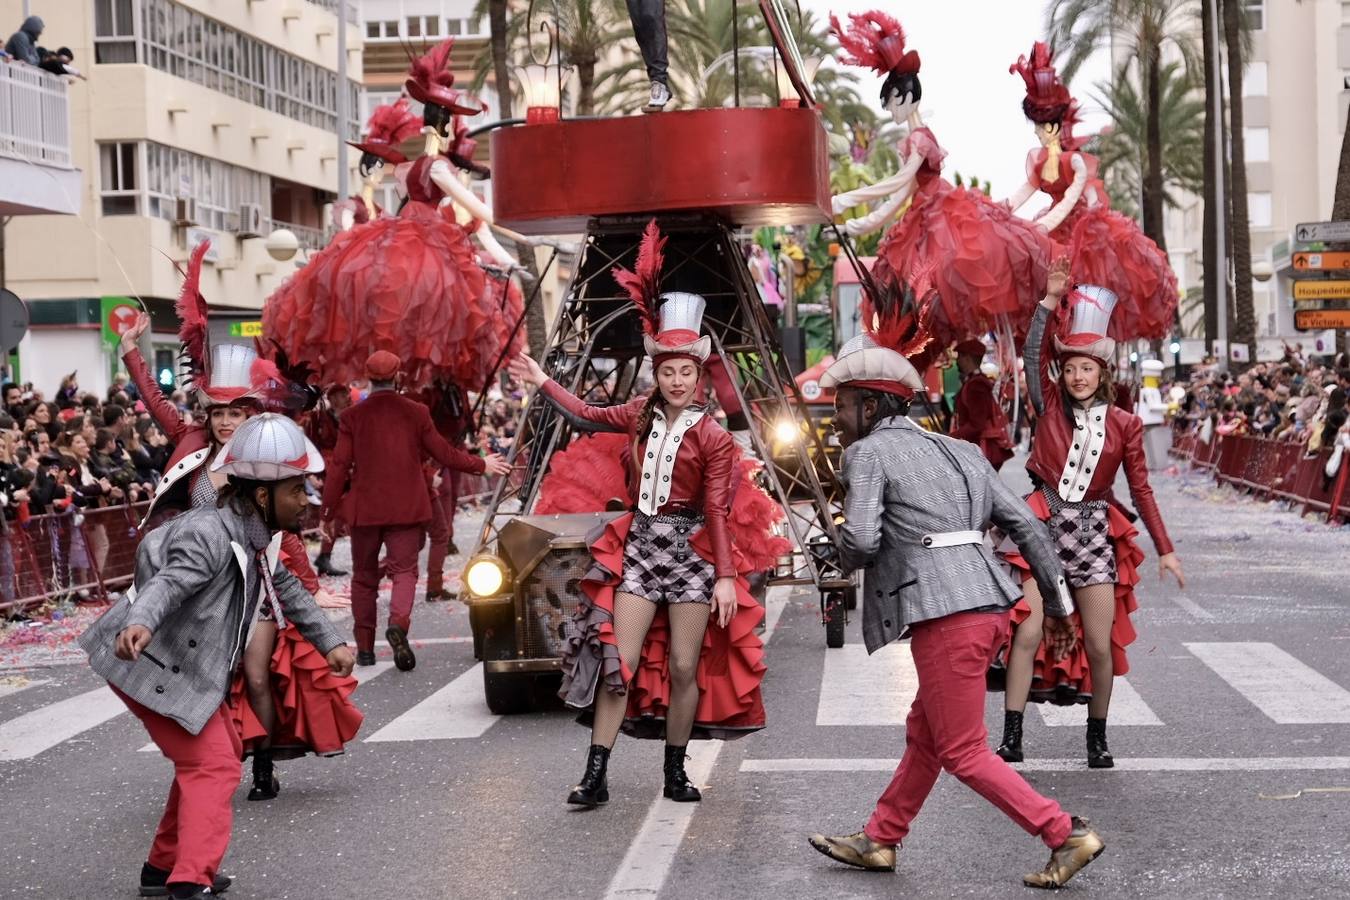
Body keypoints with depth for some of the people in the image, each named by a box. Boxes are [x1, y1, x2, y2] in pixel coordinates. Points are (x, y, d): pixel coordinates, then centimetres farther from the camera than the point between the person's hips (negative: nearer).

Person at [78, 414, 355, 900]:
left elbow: (286, 589, 23)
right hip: (151, 665, -11)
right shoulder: (209, 535, -26)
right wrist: (141, 622, -63)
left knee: (220, 751, 22)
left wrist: (330, 642, 24)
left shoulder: (254, 534, 6)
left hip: (190, 666, 11)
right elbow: (169, 582, -43)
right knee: (214, 765, -16)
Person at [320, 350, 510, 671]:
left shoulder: (352, 417, -3)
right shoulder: (416, 413, -2)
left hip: (365, 510, 0)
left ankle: (365, 648, 13)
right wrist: (481, 465, 19)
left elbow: (339, 467, -4)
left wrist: (328, 513, 3)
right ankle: (398, 623, -26)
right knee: (404, 570, 3)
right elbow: (444, 454, 4)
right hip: (406, 509, 0)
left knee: (364, 577, 12)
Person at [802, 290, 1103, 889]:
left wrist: (845, 558, 9)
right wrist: (1057, 603, 20)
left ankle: (1067, 835, 0)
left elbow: (861, 537, -15)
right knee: (924, 733, 19)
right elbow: (1026, 526, 15)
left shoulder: (868, 453, -2)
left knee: (963, 752, 1)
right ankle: (879, 841, 29)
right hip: (989, 603, 9)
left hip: (944, 615, -9)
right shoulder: (960, 452, 19)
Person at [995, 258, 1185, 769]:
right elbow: (1031, 355, -11)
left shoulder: (1123, 425, 2)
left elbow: (1141, 490, 5)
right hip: (1046, 526, -1)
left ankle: (1097, 738, 18)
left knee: (1101, 645, 2)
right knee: (1027, 634, -8)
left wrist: (1165, 550, 3)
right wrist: (1050, 300, -15)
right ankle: (1011, 736, -4)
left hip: (1094, 531, 1)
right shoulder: (1050, 406, 3)